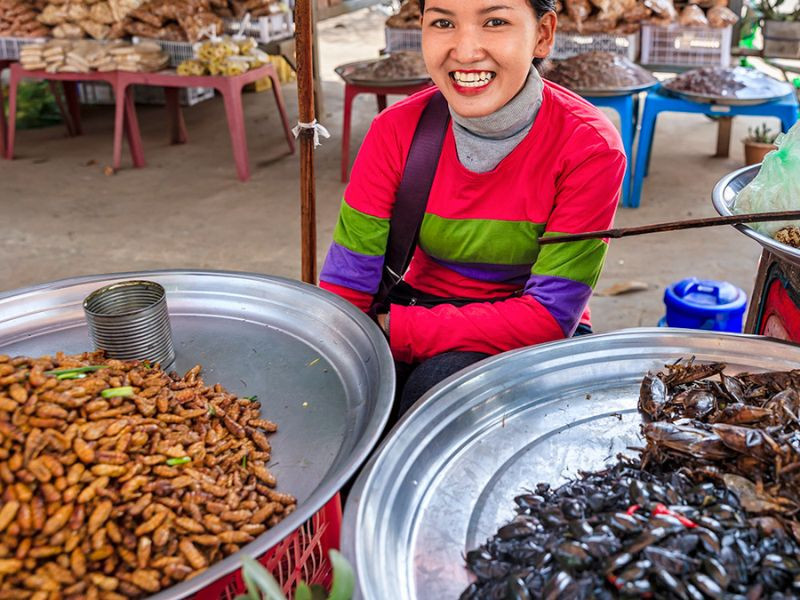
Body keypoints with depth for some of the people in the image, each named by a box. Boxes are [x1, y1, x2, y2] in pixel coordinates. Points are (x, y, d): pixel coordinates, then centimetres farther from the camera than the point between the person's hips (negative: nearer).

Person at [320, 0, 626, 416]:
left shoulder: (590, 147, -18)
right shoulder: (396, 131, -10)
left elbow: (551, 315, -22)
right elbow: (345, 288, -12)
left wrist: (393, 328, -28)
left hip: (534, 343, -2)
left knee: (441, 381, -32)